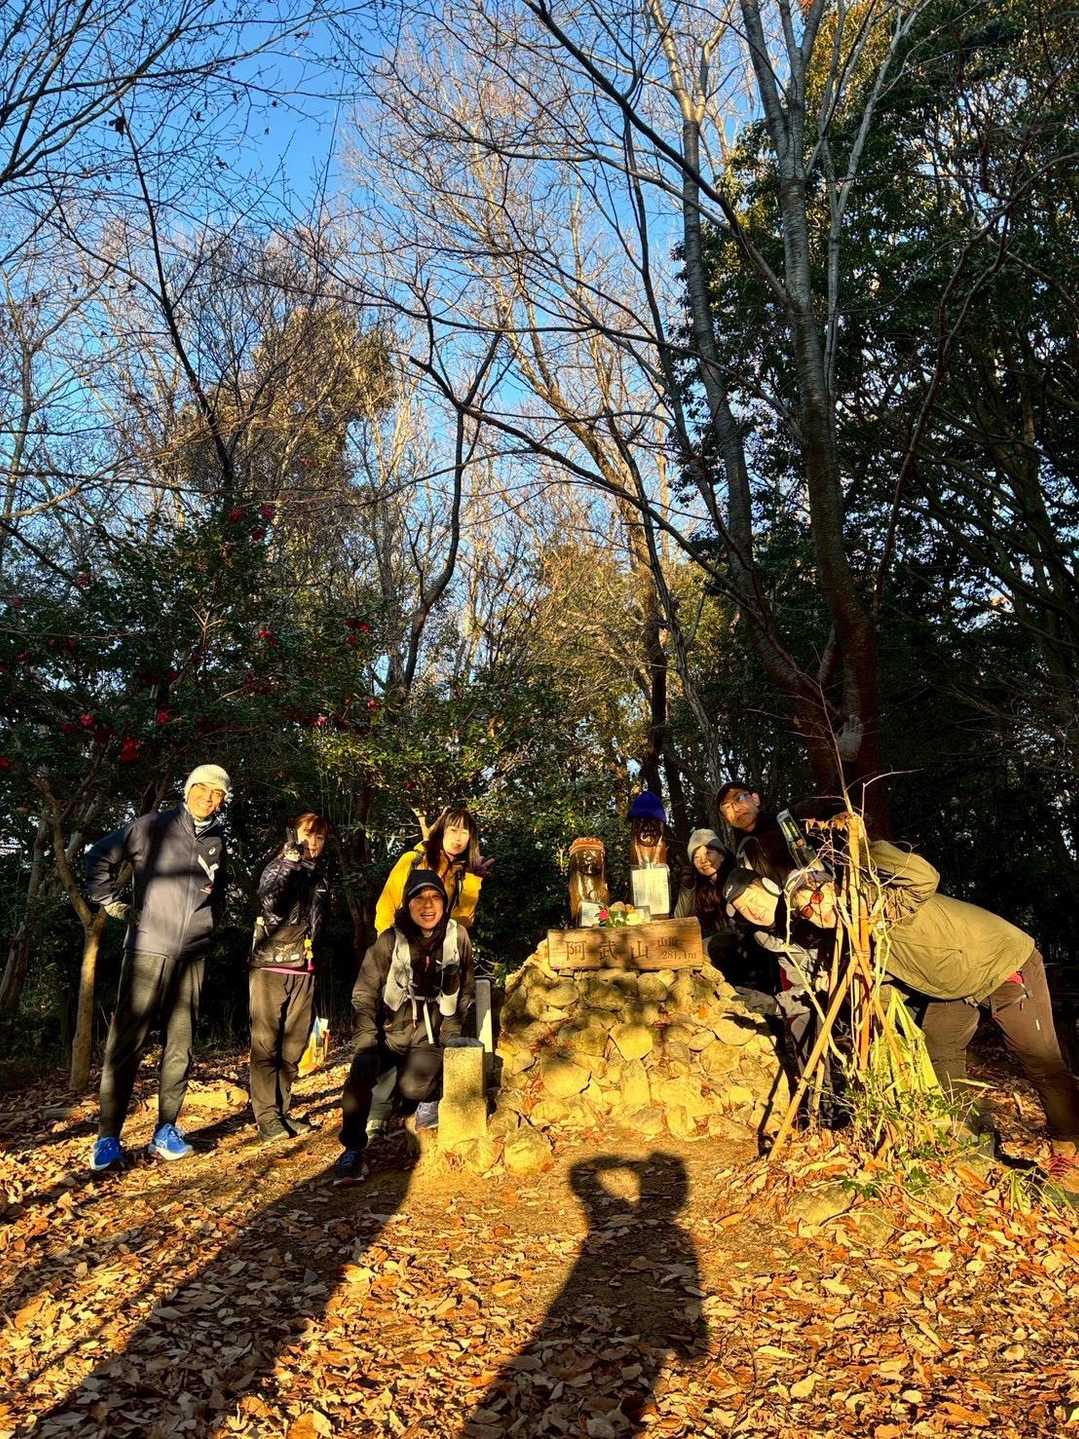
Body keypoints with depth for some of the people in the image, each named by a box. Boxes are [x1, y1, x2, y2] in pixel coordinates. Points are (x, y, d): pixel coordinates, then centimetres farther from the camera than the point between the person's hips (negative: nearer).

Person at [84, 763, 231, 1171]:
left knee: (180, 1044, 7)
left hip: (192, 957, 4)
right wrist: (113, 904, -2)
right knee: (126, 1042, -2)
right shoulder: (153, 827, -4)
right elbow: (100, 857, 2)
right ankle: (108, 1137, 8)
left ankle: (166, 1130, 18)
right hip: (148, 949, -4)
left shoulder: (218, 842, 10)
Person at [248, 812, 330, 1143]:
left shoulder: (318, 877, 14)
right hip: (269, 966, -5)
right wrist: (291, 859, -26)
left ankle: (282, 1112, 16)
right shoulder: (276, 868, -2)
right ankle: (267, 1118, 1)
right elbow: (272, 907, -21)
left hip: (302, 970, 5)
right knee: (266, 1044, -3)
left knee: (293, 1047, 7)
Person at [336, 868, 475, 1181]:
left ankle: (428, 1094, 16)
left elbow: (466, 992, 8)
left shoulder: (457, 936, -4)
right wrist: (367, 1042, -15)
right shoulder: (389, 941, -10)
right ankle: (353, 1149, -7)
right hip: (389, 1032, 0)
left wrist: (450, 1035, 4)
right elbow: (364, 996, -5)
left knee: (411, 1087, -23)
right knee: (361, 1070, -28)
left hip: (431, 1037, 0)